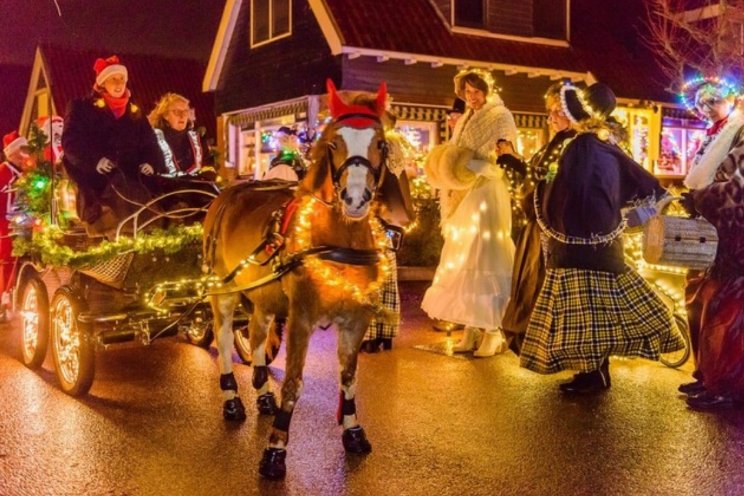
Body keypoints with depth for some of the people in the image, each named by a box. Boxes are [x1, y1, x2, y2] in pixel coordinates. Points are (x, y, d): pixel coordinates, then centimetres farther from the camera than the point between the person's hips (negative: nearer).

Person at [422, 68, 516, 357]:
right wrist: (447, 171, 1)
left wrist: (473, 167, -21)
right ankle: (472, 328, 9)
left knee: (486, 261, -10)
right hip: (463, 198, 7)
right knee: (463, 262, 5)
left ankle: (494, 331, -6)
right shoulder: (464, 122, 19)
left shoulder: (500, 117, -2)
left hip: (487, 197, -7)